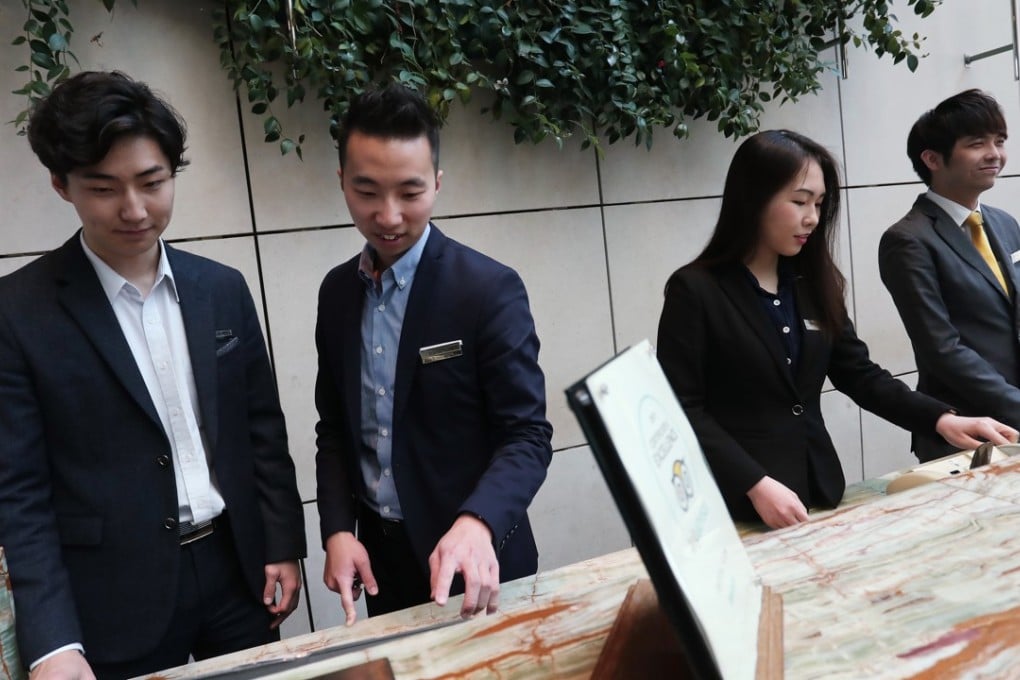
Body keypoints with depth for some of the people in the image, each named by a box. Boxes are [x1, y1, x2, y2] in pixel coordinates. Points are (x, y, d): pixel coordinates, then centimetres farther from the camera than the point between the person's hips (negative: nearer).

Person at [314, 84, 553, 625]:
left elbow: (528, 435, -17)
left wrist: (477, 523, -34)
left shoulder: (489, 288, -16)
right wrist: (338, 530, -5)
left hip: (471, 564, -4)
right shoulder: (336, 292, 1)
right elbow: (334, 426, 7)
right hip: (379, 557, 5)